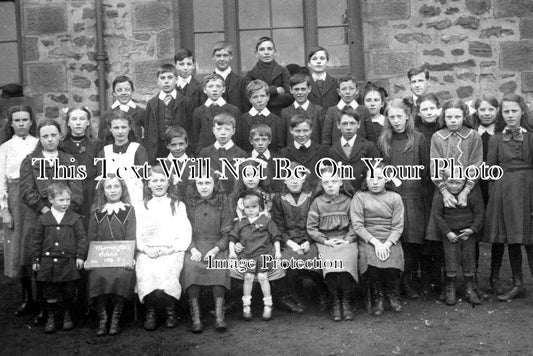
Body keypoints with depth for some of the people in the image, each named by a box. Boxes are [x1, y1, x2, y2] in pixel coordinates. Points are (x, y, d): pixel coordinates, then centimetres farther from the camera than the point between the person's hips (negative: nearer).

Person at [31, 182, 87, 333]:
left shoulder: (75, 218, 1)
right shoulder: (43, 219, 4)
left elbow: (82, 238, 2)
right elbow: (37, 241, 8)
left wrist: (80, 256, -5)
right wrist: (35, 260, 6)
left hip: (68, 262, -1)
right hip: (48, 262, 1)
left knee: (68, 292, 7)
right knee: (50, 293, 7)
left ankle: (67, 316, 26)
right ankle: (51, 317, 22)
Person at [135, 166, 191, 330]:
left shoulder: (178, 205, 16)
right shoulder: (141, 207, 19)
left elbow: (185, 234, 7)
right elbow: (136, 235, 9)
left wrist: (172, 249, -9)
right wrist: (146, 249, -10)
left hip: (172, 252, -1)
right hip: (147, 252, 1)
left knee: (166, 275, -32)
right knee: (146, 275, -31)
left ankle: (171, 310, -10)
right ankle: (150, 311, -11)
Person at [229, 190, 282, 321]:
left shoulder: (267, 221, 6)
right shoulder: (240, 223, 12)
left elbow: (275, 237, 9)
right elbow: (233, 238, 15)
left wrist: (277, 251, 2)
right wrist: (232, 251, 3)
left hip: (264, 252, -2)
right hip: (247, 254, 2)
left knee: (262, 277, -11)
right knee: (248, 277, -9)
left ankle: (268, 305, 0)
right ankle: (246, 305, 1)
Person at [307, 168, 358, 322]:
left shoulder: (348, 201, 8)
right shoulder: (317, 202, 7)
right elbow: (311, 227, 6)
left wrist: (348, 239, -7)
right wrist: (325, 240, -5)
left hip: (346, 240, 0)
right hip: (325, 241, 0)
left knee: (345, 265, -29)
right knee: (330, 266, -28)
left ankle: (346, 301, -9)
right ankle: (335, 302, -10)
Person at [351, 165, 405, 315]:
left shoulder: (395, 197, 10)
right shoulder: (359, 197, 7)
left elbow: (398, 226, 3)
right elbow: (357, 225, -2)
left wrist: (387, 244, -14)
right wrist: (375, 242, -14)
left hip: (390, 240, 1)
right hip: (367, 240, -1)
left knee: (392, 265, -28)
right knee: (371, 263, -31)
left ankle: (393, 295, 3)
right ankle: (377, 296, -3)